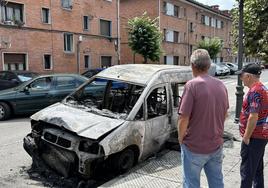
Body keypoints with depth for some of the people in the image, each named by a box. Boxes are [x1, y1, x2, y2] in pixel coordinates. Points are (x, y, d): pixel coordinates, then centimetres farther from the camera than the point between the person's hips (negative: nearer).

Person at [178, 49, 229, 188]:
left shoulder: (192, 85, -19)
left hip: (194, 147, -6)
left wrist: (181, 139, -4)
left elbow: (183, 119, -20)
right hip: (216, 145, 6)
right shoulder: (221, 85, 2)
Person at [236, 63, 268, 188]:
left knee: (247, 169, 1)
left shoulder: (254, 91, -21)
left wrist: (246, 137, -18)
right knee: (257, 168, 20)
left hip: (254, 137, -10)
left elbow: (253, 117, -25)